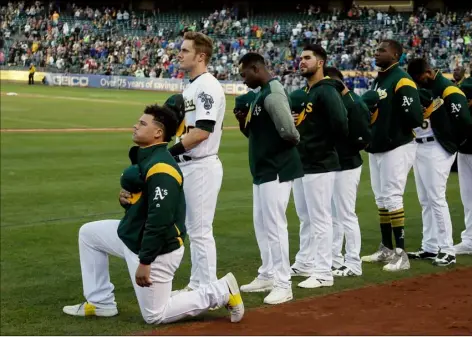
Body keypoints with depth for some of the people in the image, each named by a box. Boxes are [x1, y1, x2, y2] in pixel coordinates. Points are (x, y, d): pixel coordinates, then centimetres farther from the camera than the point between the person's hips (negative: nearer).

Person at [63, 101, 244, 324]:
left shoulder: (160, 168, -26)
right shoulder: (144, 157, 7)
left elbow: (160, 220, -29)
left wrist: (145, 261, -26)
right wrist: (127, 199, 1)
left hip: (157, 249, -10)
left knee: (155, 315, 0)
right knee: (88, 233, 18)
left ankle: (221, 292, 6)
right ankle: (100, 303, 22)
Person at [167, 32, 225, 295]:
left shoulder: (208, 86, -16)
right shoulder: (192, 86, 16)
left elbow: (202, 131, -24)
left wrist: (170, 151, -19)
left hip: (202, 167, -11)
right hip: (188, 165, 11)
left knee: (201, 230, -6)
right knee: (193, 229, 16)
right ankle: (197, 286, 25)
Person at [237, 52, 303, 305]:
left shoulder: (273, 95, -18)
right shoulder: (260, 94, 14)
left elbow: (290, 134, -26)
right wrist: (244, 119, 0)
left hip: (276, 170, -11)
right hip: (262, 170, 11)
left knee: (274, 225, -8)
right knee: (261, 224, 17)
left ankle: (283, 284, -3)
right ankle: (267, 276, 27)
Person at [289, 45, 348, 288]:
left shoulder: (326, 91, -14)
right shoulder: (303, 93, 15)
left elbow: (340, 125, -23)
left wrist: (325, 146, -11)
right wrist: (291, 121, 0)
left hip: (320, 166, -10)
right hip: (300, 164, 10)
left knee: (320, 218, -5)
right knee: (305, 217, 18)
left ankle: (324, 273, 0)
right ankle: (304, 264, 30)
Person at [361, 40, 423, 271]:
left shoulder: (402, 81, -14)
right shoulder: (378, 80, 16)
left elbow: (414, 118, -21)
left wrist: (394, 129, -9)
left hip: (396, 148, -9)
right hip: (376, 148, 9)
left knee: (392, 198, -10)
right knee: (381, 199, 14)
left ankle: (401, 254, -7)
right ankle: (386, 249, 24)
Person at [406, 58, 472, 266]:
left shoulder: (448, 91, -13)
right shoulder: (421, 88, 12)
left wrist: (450, 143, -5)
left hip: (436, 150, -9)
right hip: (418, 147, 9)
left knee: (436, 199, -9)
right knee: (425, 201, 12)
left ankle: (447, 250, -4)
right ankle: (430, 248, 20)